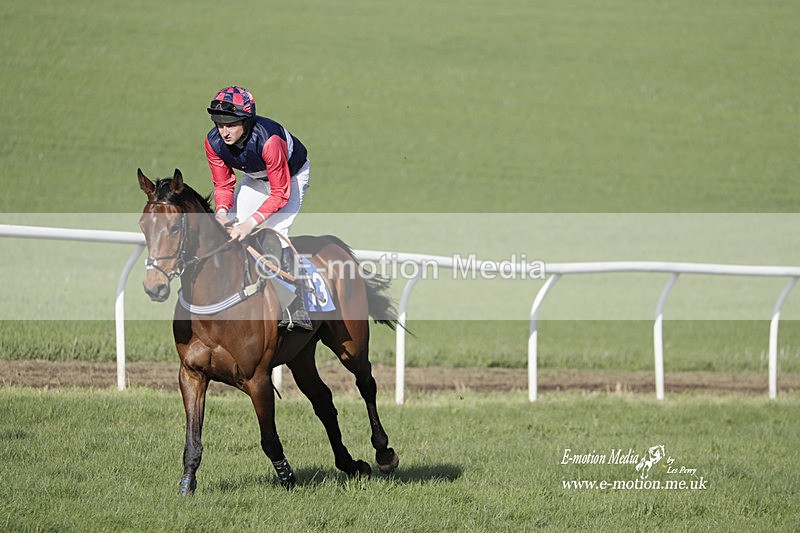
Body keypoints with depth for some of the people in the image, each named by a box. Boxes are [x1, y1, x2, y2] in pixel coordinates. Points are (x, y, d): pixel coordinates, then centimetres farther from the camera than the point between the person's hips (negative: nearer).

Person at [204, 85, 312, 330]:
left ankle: (296, 310, -23)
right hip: (256, 179, 6)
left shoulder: (268, 140, -42)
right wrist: (222, 211, -33)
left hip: (292, 175, -6)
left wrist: (251, 222, -43)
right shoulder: (214, 142, -25)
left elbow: (281, 193, -34)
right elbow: (223, 184, -11)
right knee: (232, 227, -6)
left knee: (275, 230, -25)